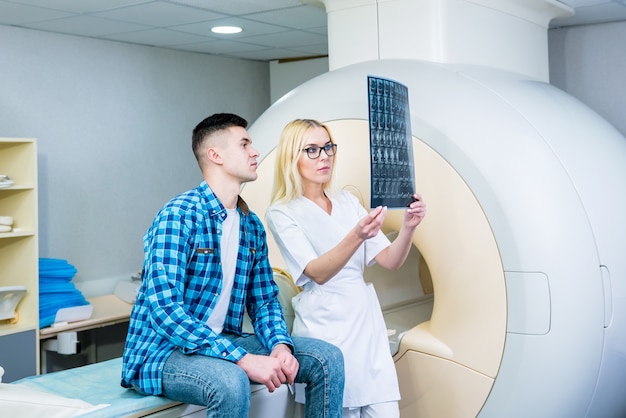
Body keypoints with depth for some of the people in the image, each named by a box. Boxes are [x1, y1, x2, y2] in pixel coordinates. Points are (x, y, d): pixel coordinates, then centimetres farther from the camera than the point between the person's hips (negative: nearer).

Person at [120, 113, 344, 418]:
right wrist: (245, 359, -32)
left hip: (223, 343, 7)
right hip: (162, 353, -7)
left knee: (327, 358, -4)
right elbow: (164, 308, -27)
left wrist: (280, 345, -12)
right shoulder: (179, 216, -18)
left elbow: (264, 301, 11)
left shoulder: (252, 226, 7)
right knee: (230, 381, -37)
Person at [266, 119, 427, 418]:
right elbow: (318, 273, -18)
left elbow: (391, 261, 3)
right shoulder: (281, 213, -4)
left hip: (367, 323, 5)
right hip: (325, 329, -4)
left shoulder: (348, 202, 10)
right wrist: (356, 236, -34)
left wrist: (407, 227, -16)